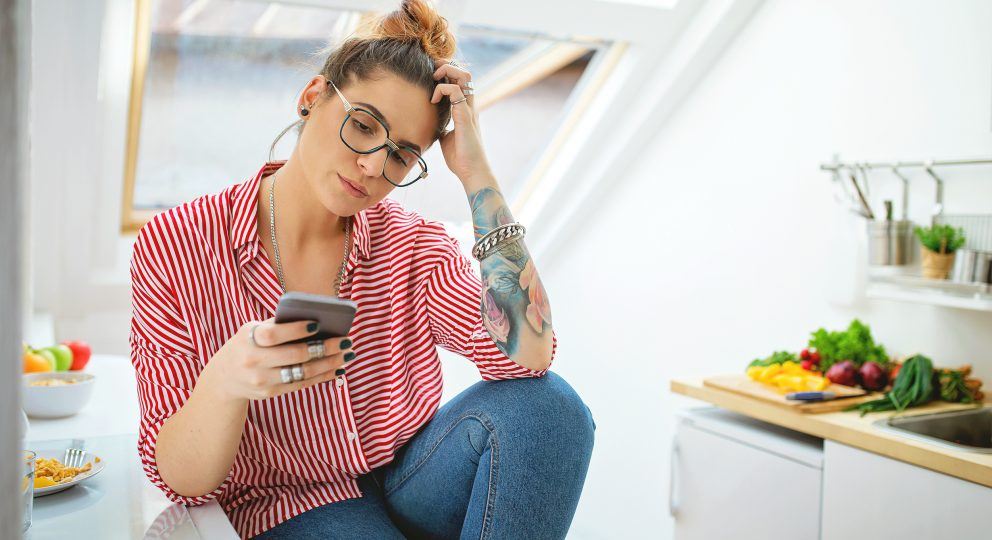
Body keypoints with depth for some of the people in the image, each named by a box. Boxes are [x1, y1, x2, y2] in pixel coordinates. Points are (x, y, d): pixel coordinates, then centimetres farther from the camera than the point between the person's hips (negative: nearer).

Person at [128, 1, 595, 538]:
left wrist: (475, 170, -20)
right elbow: (181, 481, -11)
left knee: (549, 403, -22)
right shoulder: (174, 247, -10)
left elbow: (526, 356, -21)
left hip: (411, 486, 4)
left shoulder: (410, 242, -2)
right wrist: (224, 384, -35)